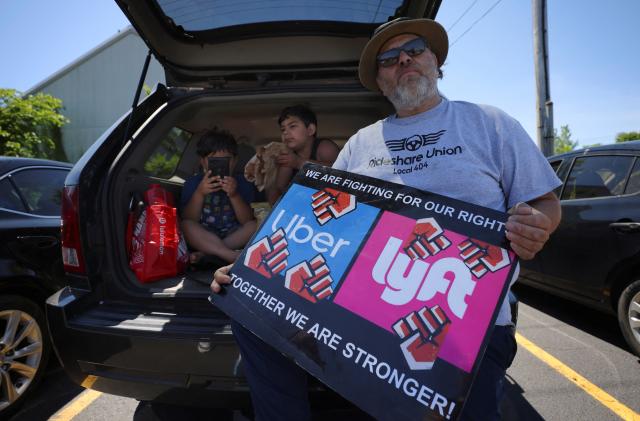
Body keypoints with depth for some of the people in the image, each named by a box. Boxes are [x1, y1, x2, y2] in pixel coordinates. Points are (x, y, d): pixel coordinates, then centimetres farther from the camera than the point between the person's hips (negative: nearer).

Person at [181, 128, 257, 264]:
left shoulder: (241, 183, 1)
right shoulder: (193, 183, 2)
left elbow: (247, 221, -8)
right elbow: (189, 221, -7)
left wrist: (234, 195, -23)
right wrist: (199, 194, -22)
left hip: (233, 237, 1)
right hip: (202, 238, 0)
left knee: (256, 225, -23)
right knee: (186, 225, -26)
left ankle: (205, 254, -23)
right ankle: (234, 256, -33)